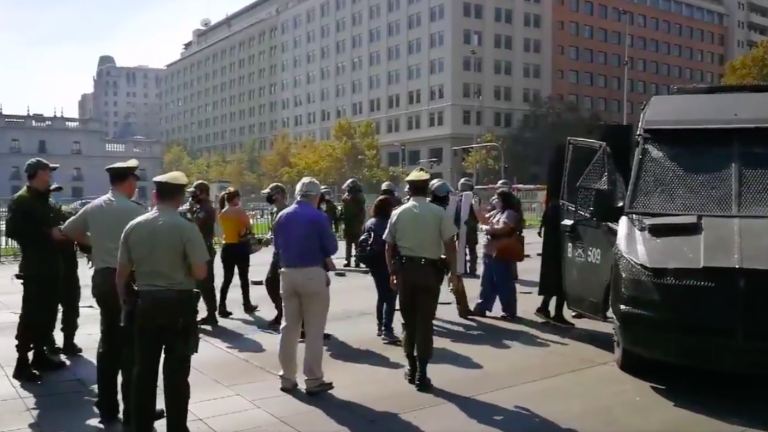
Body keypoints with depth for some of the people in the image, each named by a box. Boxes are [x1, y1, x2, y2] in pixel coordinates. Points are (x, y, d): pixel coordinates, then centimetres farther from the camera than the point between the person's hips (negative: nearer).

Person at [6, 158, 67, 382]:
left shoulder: (45, 199, 17)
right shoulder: (21, 200, -8)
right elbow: (13, 230, -18)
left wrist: (59, 232, 5)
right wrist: (48, 233, -18)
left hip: (50, 266, 8)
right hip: (35, 268, -8)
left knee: (48, 313, 12)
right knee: (30, 315, -6)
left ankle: (40, 354, 23)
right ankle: (22, 362, 0)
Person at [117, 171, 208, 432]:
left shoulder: (134, 227, 0)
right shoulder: (186, 228, -12)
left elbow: (122, 272, 4)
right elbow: (200, 273, -16)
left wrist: (124, 302, 18)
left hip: (145, 303, 4)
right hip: (179, 304, -4)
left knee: (144, 369, 14)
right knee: (176, 372, 6)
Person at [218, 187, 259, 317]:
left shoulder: (222, 213, 8)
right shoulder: (239, 210, -11)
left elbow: (225, 229, 12)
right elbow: (248, 226, -13)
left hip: (227, 248, 5)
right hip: (240, 247, -5)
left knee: (227, 278, 7)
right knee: (244, 277, 8)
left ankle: (222, 307, 0)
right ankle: (247, 305, 19)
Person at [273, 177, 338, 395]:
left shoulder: (282, 216, 6)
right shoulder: (318, 217, -11)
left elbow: (277, 246, 14)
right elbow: (332, 248, -7)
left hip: (287, 274, 6)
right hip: (313, 274, -5)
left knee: (289, 327, 13)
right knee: (314, 330, 2)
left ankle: (287, 378, 20)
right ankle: (313, 380, 6)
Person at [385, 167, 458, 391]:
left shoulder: (398, 213, 1)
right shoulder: (438, 212, -6)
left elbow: (389, 247, 4)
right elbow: (450, 244, -7)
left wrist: (392, 272, 15)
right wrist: (453, 272, 1)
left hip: (405, 269, 2)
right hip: (429, 269, -2)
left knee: (408, 320, 15)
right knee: (425, 321, 3)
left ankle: (412, 368, 25)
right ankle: (421, 374, 4)